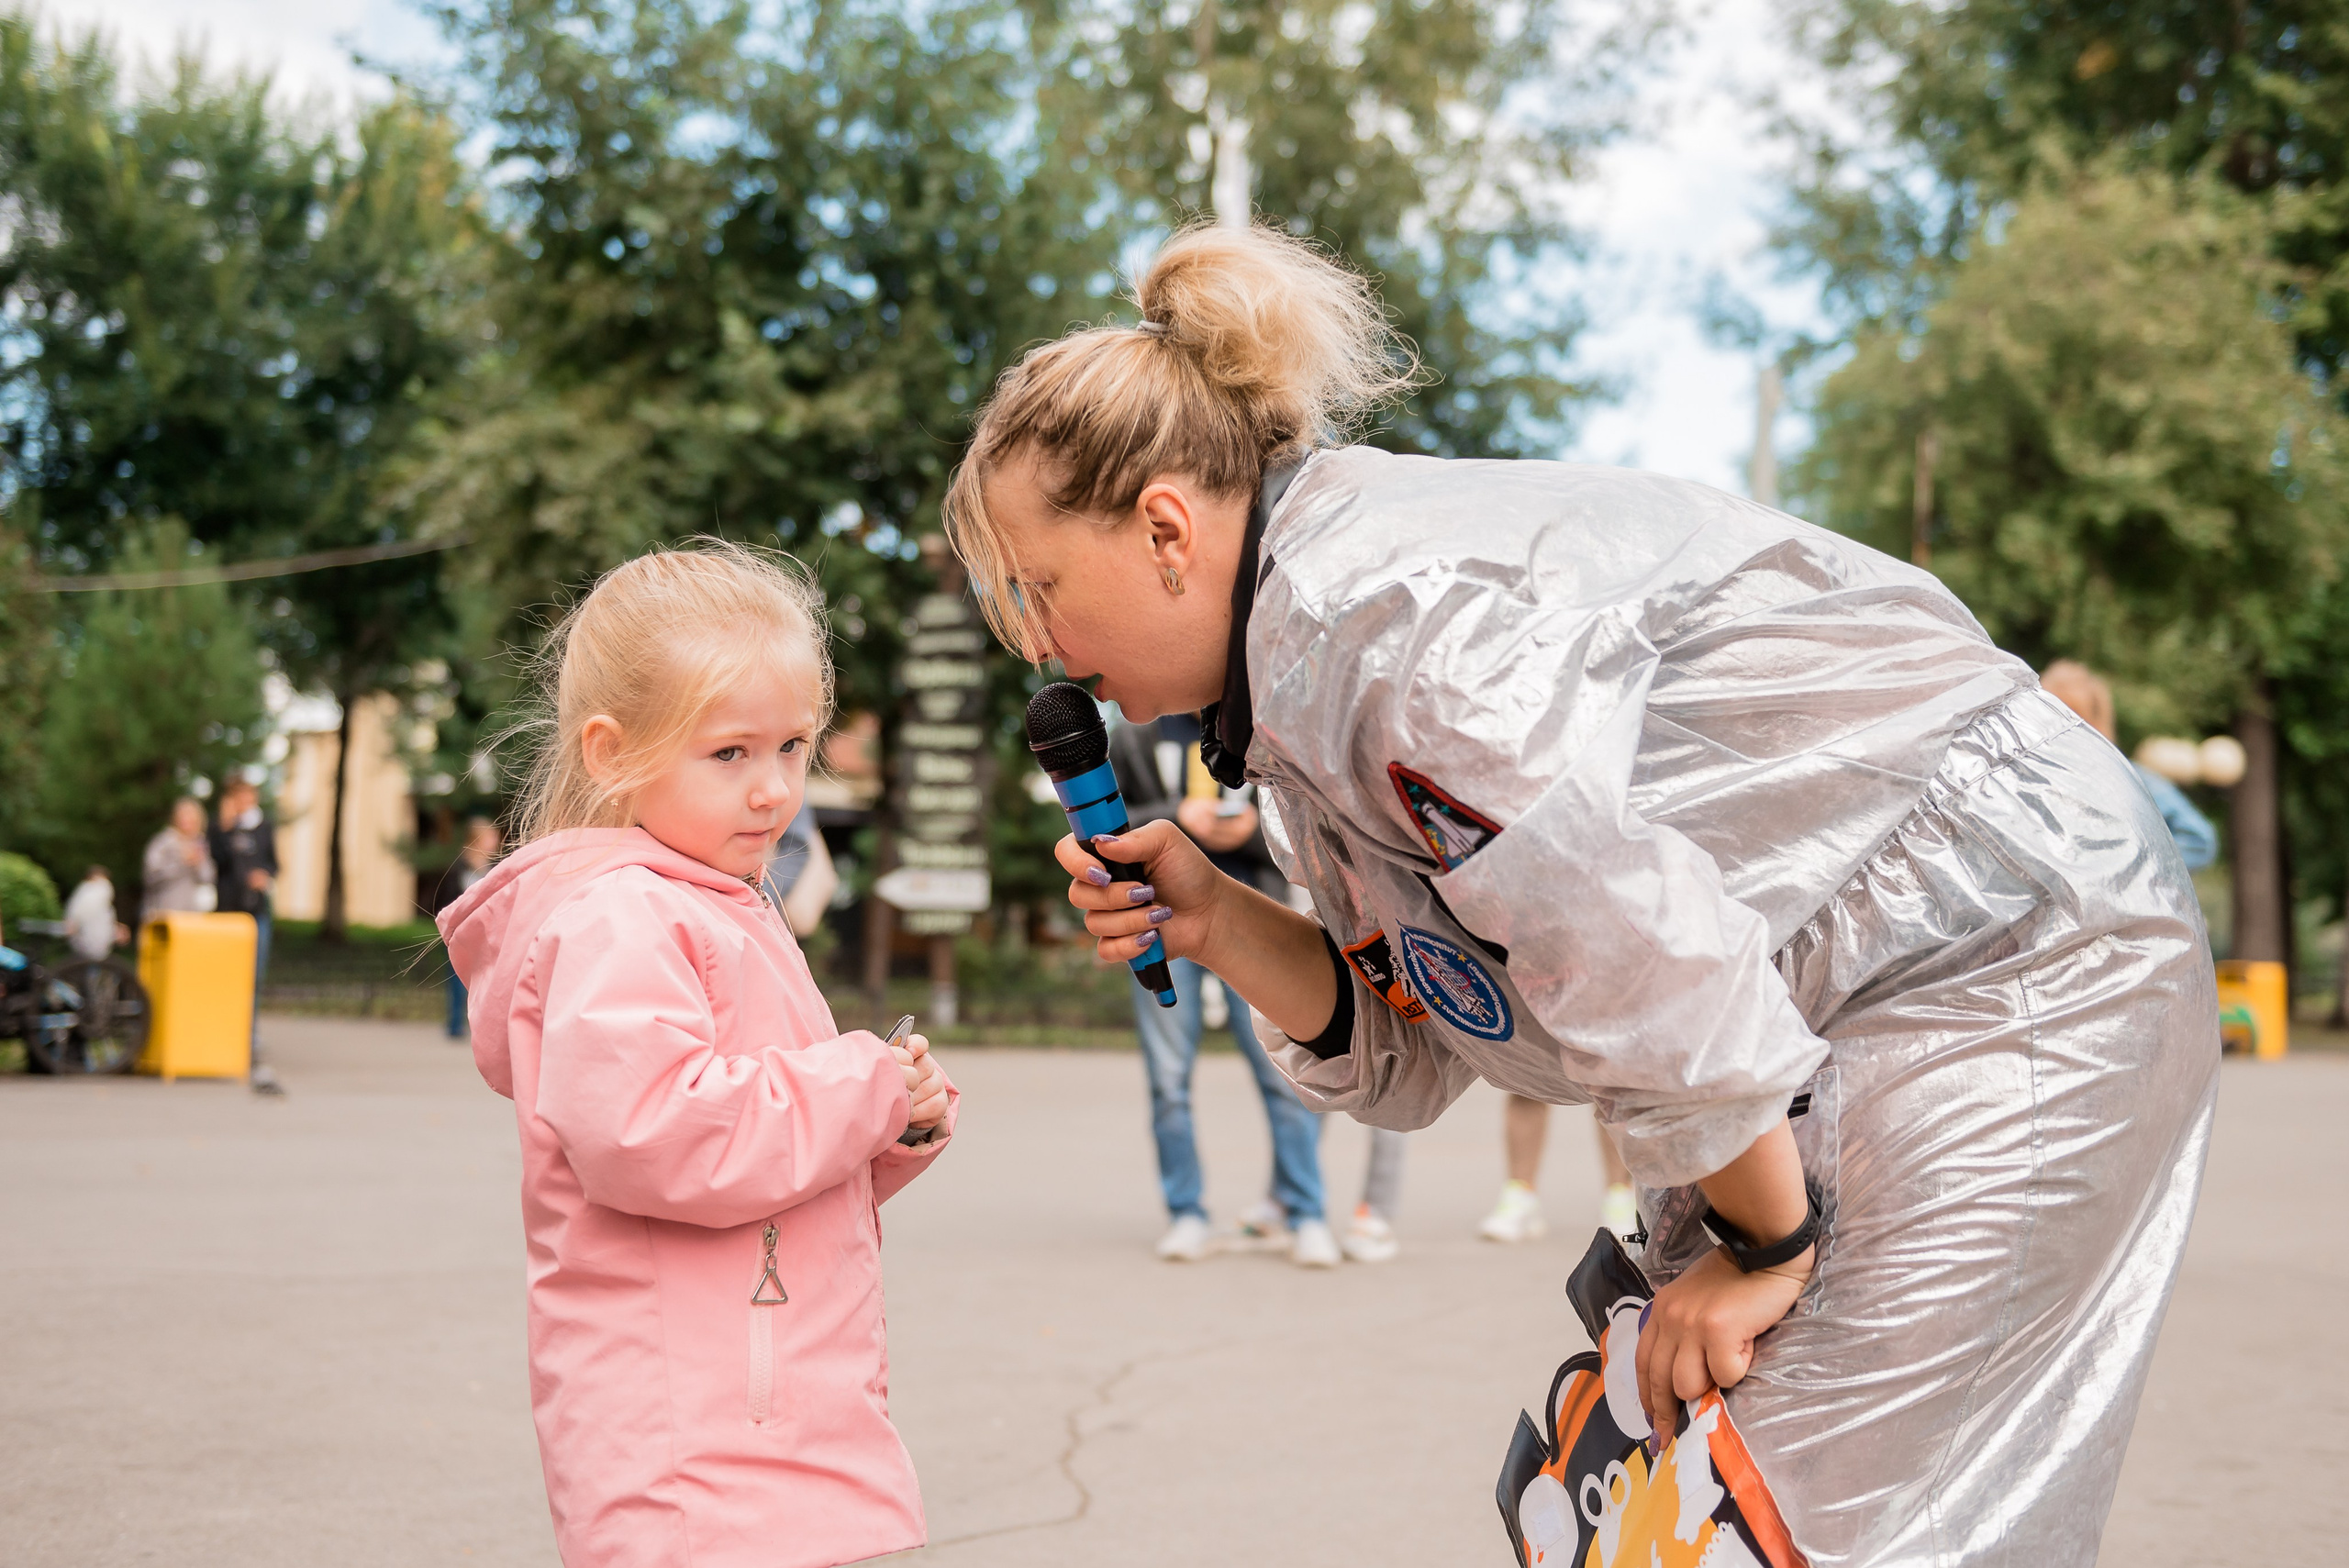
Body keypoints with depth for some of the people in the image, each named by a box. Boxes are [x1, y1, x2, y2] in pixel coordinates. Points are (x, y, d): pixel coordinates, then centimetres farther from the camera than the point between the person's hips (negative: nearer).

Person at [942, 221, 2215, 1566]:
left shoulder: (1379, 610, -23)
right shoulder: (1294, 665, 9)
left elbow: (1649, 955, -27)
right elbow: (1423, 1046, 10)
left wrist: (1763, 1244, -15)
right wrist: (1214, 924, -4)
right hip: (1854, 1013, 10)